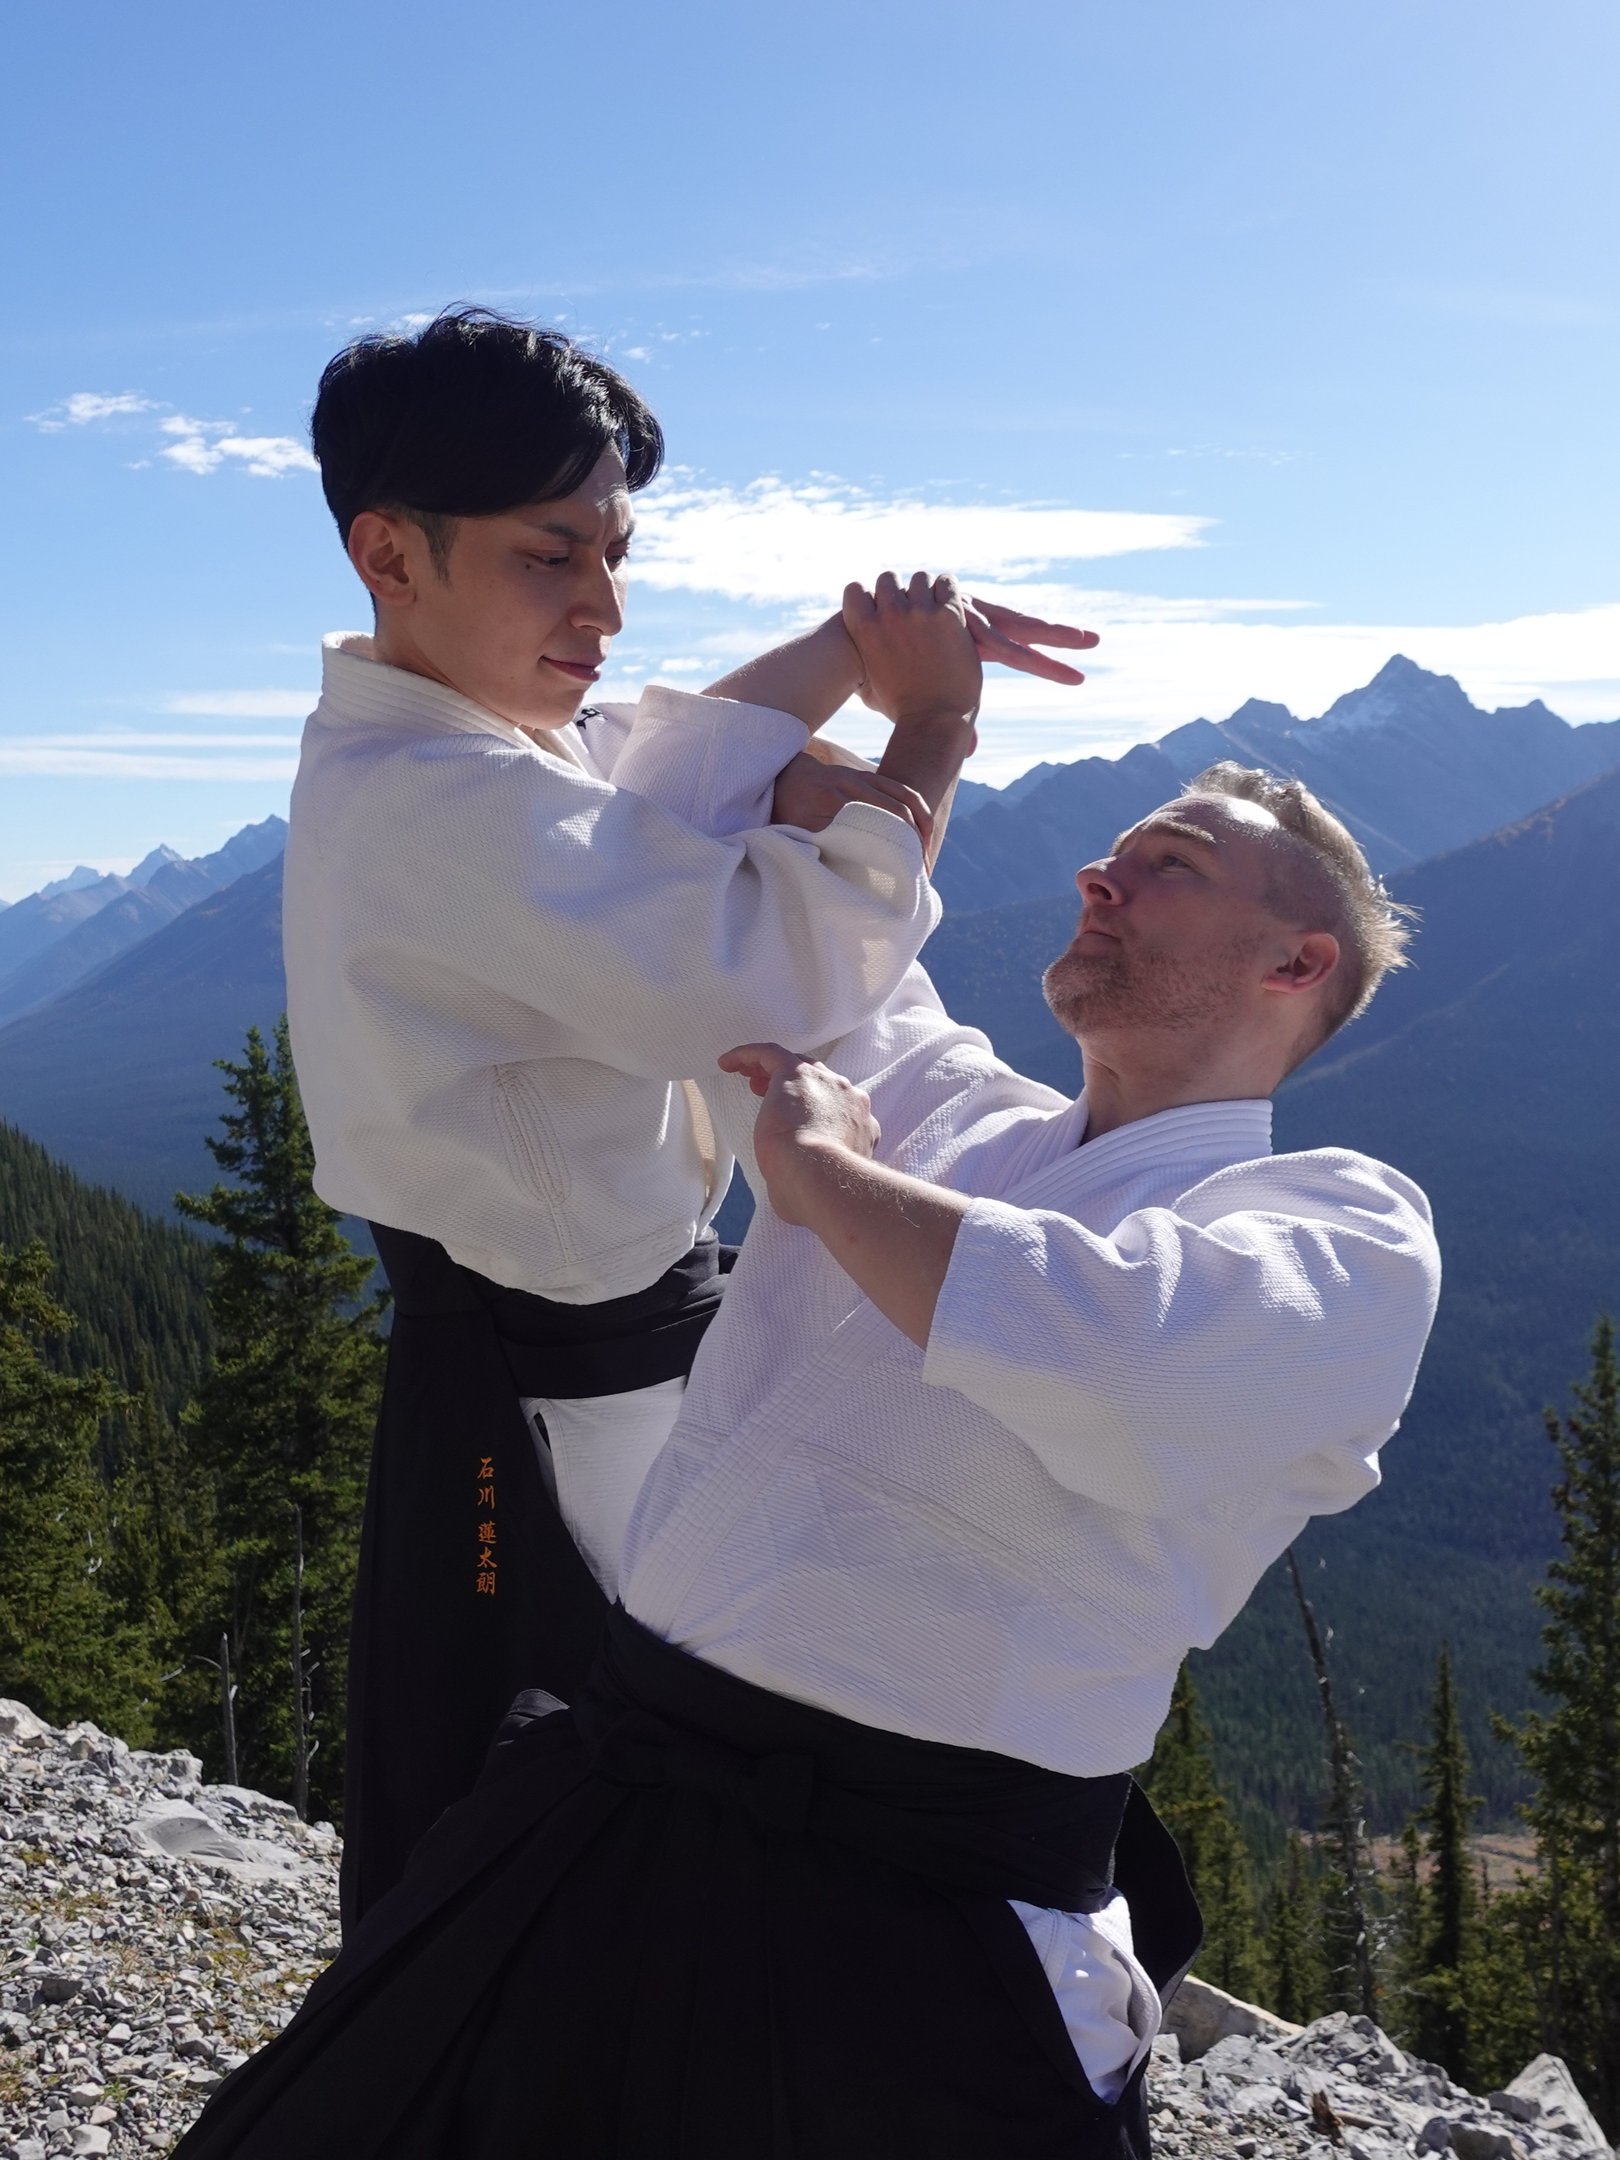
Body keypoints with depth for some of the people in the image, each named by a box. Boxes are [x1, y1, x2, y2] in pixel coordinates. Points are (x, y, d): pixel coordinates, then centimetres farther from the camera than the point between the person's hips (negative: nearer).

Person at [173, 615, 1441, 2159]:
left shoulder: (1342, 1231, -6)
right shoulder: (922, 1095, 13)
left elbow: (1121, 1369, -29)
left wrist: (824, 1169, -14)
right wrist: (853, 656, 13)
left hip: (914, 1937, -6)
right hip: (608, 1818, 6)